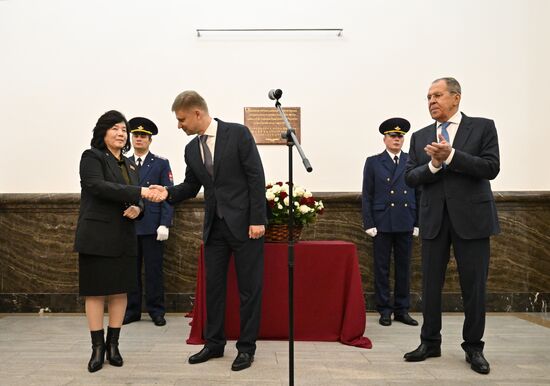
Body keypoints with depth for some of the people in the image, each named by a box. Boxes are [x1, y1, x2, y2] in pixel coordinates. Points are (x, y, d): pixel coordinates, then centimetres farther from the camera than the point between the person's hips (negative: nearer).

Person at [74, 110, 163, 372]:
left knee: (120, 291, 5)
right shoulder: (92, 157, -3)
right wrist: (139, 193, -26)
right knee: (96, 291, 0)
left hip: (124, 238, 6)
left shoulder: (129, 164, 16)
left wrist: (138, 208, -7)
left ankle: (113, 344, 15)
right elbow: (98, 186, -19)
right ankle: (97, 347, 10)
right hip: (97, 236, -5)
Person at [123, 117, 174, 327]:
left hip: (152, 226, -3)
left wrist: (165, 224, -11)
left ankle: (156, 311, 13)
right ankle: (132, 310, 18)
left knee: (154, 270, 2)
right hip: (128, 225, 3)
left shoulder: (161, 163, 4)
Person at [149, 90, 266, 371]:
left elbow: (256, 177, -11)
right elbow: (191, 187, 15)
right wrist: (169, 192, -6)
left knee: (249, 288, 3)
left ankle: (246, 347, 15)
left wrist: (257, 219, -15)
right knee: (213, 286, 11)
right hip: (214, 226, 6)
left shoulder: (238, 133, -9)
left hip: (244, 222, -5)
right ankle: (214, 343, 25)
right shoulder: (191, 149, 8)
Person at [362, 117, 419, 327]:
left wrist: (418, 223, 2)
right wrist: (369, 224, -6)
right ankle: (385, 310, 13)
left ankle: (402, 310, 18)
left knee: (404, 268, 8)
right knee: (382, 268, 4)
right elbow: (367, 196, 1)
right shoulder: (373, 162, 4)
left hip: (406, 224, 2)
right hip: (382, 223, -2)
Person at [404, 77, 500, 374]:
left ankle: (473, 347, 18)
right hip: (433, 218, 3)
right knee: (430, 283, 7)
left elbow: (491, 168, -10)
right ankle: (430, 342, 20)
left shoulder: (482, 127, 2)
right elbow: (410, 178, 3)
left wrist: (451, 155, -18)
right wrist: (433, 164, -15)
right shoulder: (420, 137, 10)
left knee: (474, 284, 3)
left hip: (471, 216, -3)